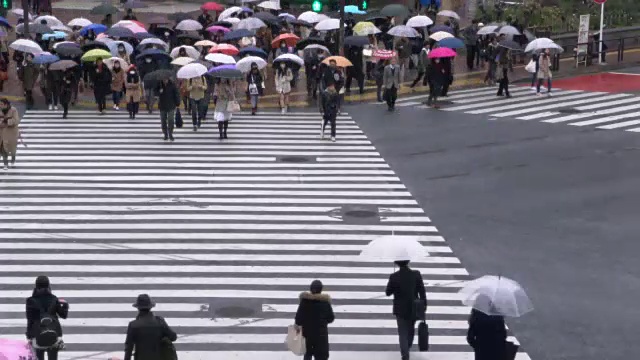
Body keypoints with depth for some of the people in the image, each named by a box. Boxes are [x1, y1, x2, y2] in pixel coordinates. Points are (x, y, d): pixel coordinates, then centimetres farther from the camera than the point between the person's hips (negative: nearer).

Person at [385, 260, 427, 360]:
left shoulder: (394, 277, -18)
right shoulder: (416, 275, -14)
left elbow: (388, 293, -6)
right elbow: (422, 291, -9)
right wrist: (424, 306, 3)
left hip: (401, 310, -2)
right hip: (413, 309, 2)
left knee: (403, 332, 7)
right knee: (410, 329, 26)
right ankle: (407, 347, 47)